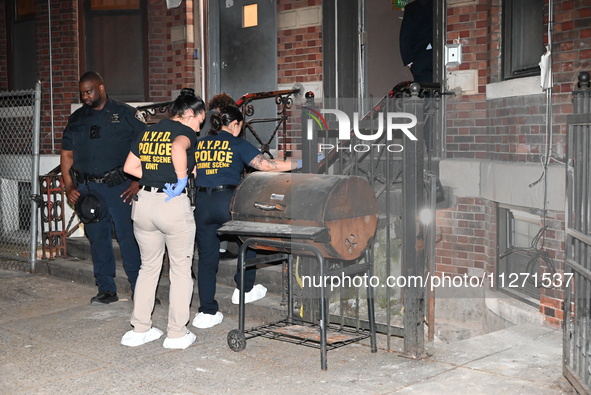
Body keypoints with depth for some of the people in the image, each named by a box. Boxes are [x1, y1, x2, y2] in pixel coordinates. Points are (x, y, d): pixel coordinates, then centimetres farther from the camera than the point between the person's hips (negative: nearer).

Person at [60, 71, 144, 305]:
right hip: (87, 189, 4)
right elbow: (66, 154, 17)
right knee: (97, 239, 8)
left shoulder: (125, 114, 1)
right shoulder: (76, 119, 14)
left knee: (129, 237, -5)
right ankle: (106, 290, 17)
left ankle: (139, 289, 4)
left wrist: (137, 182, -9)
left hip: (119, 187, -4)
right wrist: (69, 187, 5)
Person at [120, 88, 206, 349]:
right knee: (181, 270, 8)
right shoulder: (185, 132, -5)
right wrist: (181, 178, -18)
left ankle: (139, 330, 22)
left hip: (143, 203, 6)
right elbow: (178, 149, -29)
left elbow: (129, 167, 11)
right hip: (173, 204, -6)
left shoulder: (147, 132, 14)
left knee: (148, 267, 19)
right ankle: (177, 334, 12)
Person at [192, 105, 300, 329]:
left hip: (201, 201, 4)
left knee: (206, 257, 7)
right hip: (227, 200, -3)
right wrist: (298, 164, 5)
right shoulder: (237, 144, 2)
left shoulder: (197, 144, 13)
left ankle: (207, 312, 7)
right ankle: (244, 289, 33)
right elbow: (265, 165, -2)